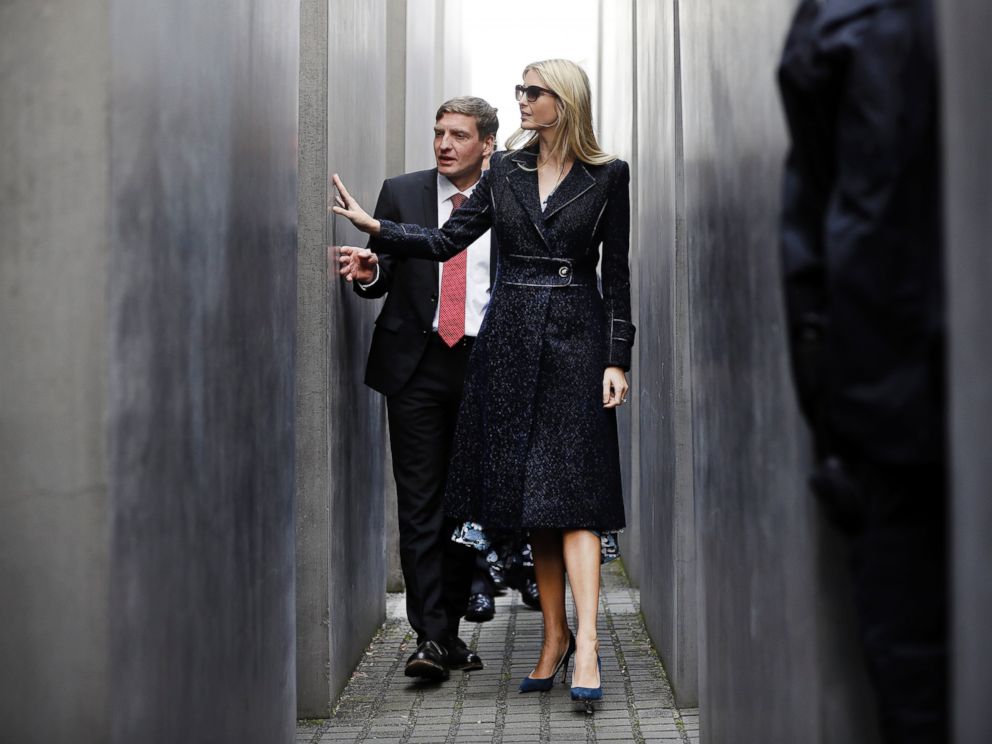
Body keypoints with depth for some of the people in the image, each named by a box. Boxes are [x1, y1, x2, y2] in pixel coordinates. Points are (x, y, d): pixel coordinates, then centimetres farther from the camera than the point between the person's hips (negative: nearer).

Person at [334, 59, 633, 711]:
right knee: (528, 490, 4)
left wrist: (617, 359, -6)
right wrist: (376, 230, -6)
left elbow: (618, 272, -1)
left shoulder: (608, 177, 0)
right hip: (511, 338, 4)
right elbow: (449, 240, 6)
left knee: (572, 489, -12)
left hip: (575, 338, -4)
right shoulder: (506, 169, 10)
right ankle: (555, 635, 12)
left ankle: (586, 647, -17)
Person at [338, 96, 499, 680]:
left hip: (484, 366, 1)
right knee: (420, 502, -4)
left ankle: (451, 628, 19)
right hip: (417, 365, -1)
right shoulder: (402, 193, 7)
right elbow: (381, 279, 7)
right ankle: (430, 637, -4)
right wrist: (368, 273, -17)